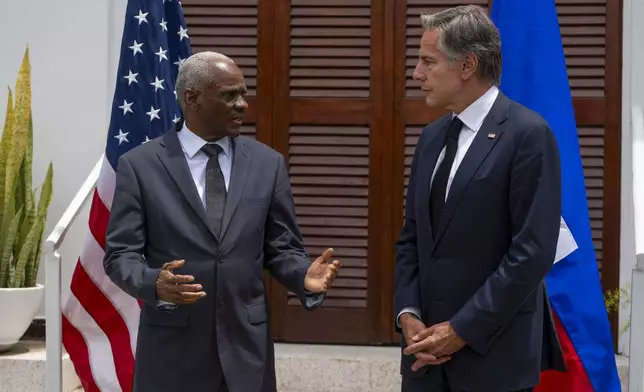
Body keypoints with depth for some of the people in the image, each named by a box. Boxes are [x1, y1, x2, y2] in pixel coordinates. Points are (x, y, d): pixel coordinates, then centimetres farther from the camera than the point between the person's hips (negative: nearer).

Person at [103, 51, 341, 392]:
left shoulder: (267, 164, 5)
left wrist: (304, 277, -14)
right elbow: (120, 254, -4)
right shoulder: (140, 165, -2)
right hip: (172, 348, -2)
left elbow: (281, 249, 7)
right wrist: (156, 284, -24)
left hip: (246, 346, 2)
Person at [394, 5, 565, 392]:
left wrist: (462, 330, -15)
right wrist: (408, 314, -2)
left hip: (493, 353, -6)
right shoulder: (433, 136, 12)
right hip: (428, 345, 6)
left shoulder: (528, 134, -11)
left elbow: (532, 251, -16)